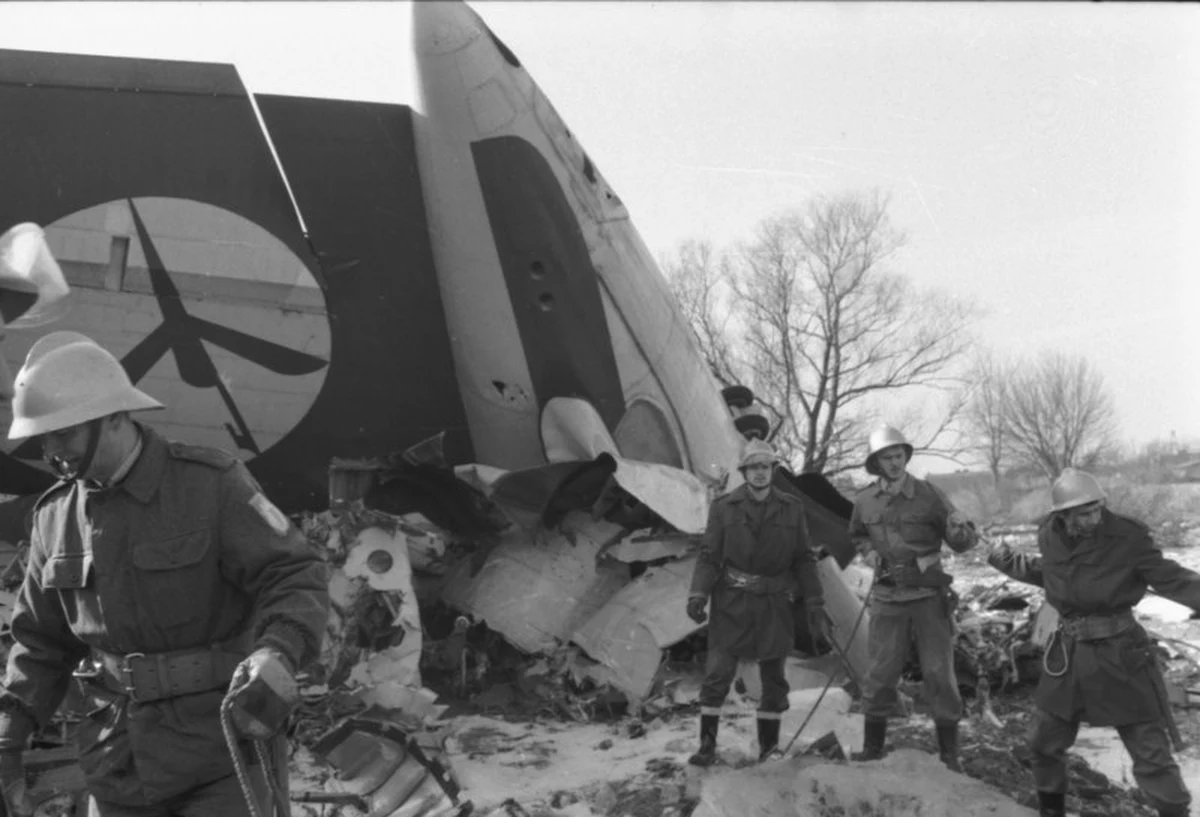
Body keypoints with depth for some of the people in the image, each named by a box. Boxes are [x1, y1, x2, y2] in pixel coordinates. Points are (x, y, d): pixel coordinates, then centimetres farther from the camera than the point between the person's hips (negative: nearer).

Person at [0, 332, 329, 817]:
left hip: (221, 749, -5)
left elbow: (295, 578, -17)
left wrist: (278, 654, -37)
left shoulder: (213, 484, -11)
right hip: (120, 759, 5)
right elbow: (40, 641, 14)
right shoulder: (55, 516, 5)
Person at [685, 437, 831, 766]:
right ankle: (707, 744, 3)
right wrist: (698, 595, -16)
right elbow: (709, 556, -2)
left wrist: (815, 606, 3)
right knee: (718, 672, -7)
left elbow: (804, 560, 7)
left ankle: (768, 743, 24)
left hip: (773, 604, 2)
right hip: (731, 603, -2)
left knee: (773, 675, 9)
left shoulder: (791, 509, 3)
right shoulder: (724, 508, -2)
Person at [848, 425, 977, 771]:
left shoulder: (928, 495, -8)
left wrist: (960, 531, -28)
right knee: (880, 672, 5)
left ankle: (949, 754, 14)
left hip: (929, 596, -2)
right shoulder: (865, 501, 0)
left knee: (939, 673, 1)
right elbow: (858, 536, 22)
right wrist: (871, 554, 2)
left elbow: (962, 544, -5)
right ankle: (872, 748, 20)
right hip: (888, 598, 2)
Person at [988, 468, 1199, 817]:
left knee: (1151, 755, 0)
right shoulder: (1051, 536, -5)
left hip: (1120, 655, -5)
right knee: (1045, 742, 18)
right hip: (1068, 654, 5)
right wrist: (1010, 562, 4)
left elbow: (1171, 579, -13)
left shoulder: (1127, 537, -19)